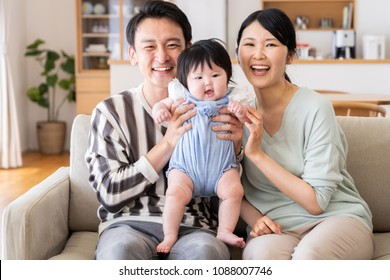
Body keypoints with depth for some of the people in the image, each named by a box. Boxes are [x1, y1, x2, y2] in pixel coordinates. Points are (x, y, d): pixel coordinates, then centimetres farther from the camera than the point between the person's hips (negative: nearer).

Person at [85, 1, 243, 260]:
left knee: (207, 250, -34)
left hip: (192, 228, 1)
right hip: (130, 224, -1)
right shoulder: (110, 112, 2)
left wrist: (233, 148, -12)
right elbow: (109, 193, -5)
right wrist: (168, 144, -13)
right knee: (121, 249, -36)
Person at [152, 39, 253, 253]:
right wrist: (159, 111, -10)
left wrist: (241, 113, -20)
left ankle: (225, 231, -4)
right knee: (176, 193, -22)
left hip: (222, 166, 1)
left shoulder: (232, 99, 3)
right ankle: (169, 236, -7)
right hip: (185, 165, -1)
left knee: (234, 191, -21)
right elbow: (161, 105, 14)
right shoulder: (182, 97, 3)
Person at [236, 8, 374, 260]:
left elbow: (316, 201, -13)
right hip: (278, 228, 2)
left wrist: (257, 154, -18)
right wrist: (255, 219, -12)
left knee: (308, 255, -37)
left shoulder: (315, 108, -11)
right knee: (260, 253, -34)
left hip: (338, 218, -2)